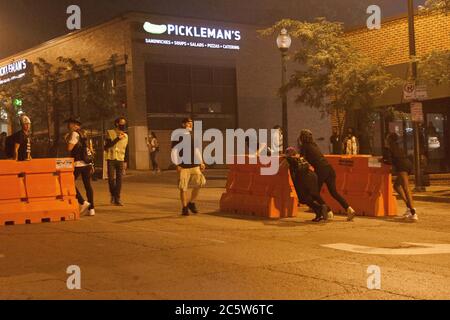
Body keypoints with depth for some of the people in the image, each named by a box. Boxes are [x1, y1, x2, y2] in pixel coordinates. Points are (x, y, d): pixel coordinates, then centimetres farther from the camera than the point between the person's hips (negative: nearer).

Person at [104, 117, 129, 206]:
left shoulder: (125, 136, 11)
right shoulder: (110, 133, 0)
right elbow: (108, 145, -11)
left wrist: (125, 161, 10)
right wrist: (117, 138, -16)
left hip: (121, 160, 3)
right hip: (111, 159, -2)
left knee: (119, 180, -2)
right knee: (111, 178, -4)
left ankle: (117, 199, 3)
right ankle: (113, 195, 19)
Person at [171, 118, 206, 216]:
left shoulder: (194, 136, 14)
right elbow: (174, 151, -6)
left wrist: (201, 162, 13)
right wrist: (177, 165, -13)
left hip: (194, 165, 5)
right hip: (183, 166, -4)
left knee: (200, 183, -9)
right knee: (183, 188, -1)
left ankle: (192, 203, 9)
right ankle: (184, 208, 13)